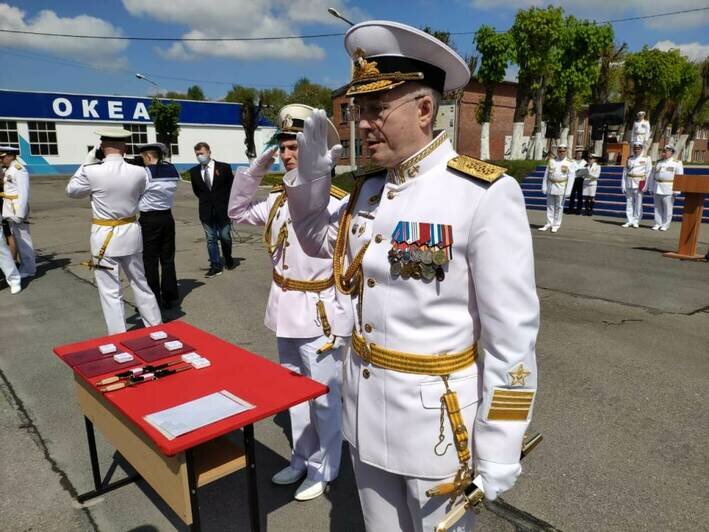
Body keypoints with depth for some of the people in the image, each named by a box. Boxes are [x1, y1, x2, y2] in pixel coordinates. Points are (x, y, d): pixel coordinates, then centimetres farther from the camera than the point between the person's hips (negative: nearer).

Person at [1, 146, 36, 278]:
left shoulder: (19, 169, -13)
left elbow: (24, 193, -19)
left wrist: (19, 213, -22)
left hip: (17, 209, -9)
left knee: (23, 239, -4)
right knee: (17, 239, 13)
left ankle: (29, 269, 3)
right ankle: (25, 266, 21)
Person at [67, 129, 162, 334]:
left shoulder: (92, 172, -14)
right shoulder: (139, 172, -7)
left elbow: (72, 190, 5)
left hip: (104, 236, -3)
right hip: (131, 233, 4)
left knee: (110, 292, 5)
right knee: (140, 283, 18)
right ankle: (156, 327, 28)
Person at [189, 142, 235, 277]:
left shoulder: (224, 167, -5)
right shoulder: (194, 171, 3)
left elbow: (232, 186, 3)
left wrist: (226, 202, 4)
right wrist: (206, 200, 12)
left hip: (223, 210, -2)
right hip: (206, 211, 2)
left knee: (225, 238, 6)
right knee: (211, 240, 4)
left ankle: (228, 260, 30)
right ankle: (216, 266, 10)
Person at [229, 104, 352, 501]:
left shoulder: (337, 202, -19)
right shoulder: (278, 200, 4)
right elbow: (237, 211, 16)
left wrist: (344, 320, -19)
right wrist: (258, 168, 4)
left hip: (320, 314, -7)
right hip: (286, 311, 8)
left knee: (324, 398, 9)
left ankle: (323, 469, 31)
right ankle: (302, 459, 41)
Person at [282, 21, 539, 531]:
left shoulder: (485, 194, -21)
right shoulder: (369, 187, 1)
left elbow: (513, 332, -18)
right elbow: (320, 241, 18)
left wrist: (499, 448, -14)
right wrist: (309, 172, 0)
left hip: (436, 413, -6)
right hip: (365, 403, 7)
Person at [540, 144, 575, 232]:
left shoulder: (570, 163, -3)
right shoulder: (551, 161, 7)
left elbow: (571, 178, -7)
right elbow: (546, 174, 8)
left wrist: (568, 191, -13)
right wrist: (544, 187, 2)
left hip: (561, 188, -3)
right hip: (550, 188, 3)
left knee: (559, 207, 2)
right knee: (550, 206, 6)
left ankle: (556, 225, 9)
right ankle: (549, 223, 12)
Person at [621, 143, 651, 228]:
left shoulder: (646, 159, 2)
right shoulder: (629, 159, 12)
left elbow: (648, 173, -2)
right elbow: (625, 172, 10)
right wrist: (623, 185, 5)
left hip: (639, 184, -3)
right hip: (629, 183, 3)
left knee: (638, 203, -2)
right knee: (629, 203, 5)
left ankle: (636, 221, 5)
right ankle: (630, 221, 11)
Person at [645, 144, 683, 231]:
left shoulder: (677, 163, 0)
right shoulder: (658, 163, 13)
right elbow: (652, 176, 15)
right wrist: (651, 188, 10)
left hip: (668, 190, -4)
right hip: (657, 189, 4)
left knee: (667, 208, -2)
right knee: (658, 207, 6)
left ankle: (665, 225, 4)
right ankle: (657, 224, 12)